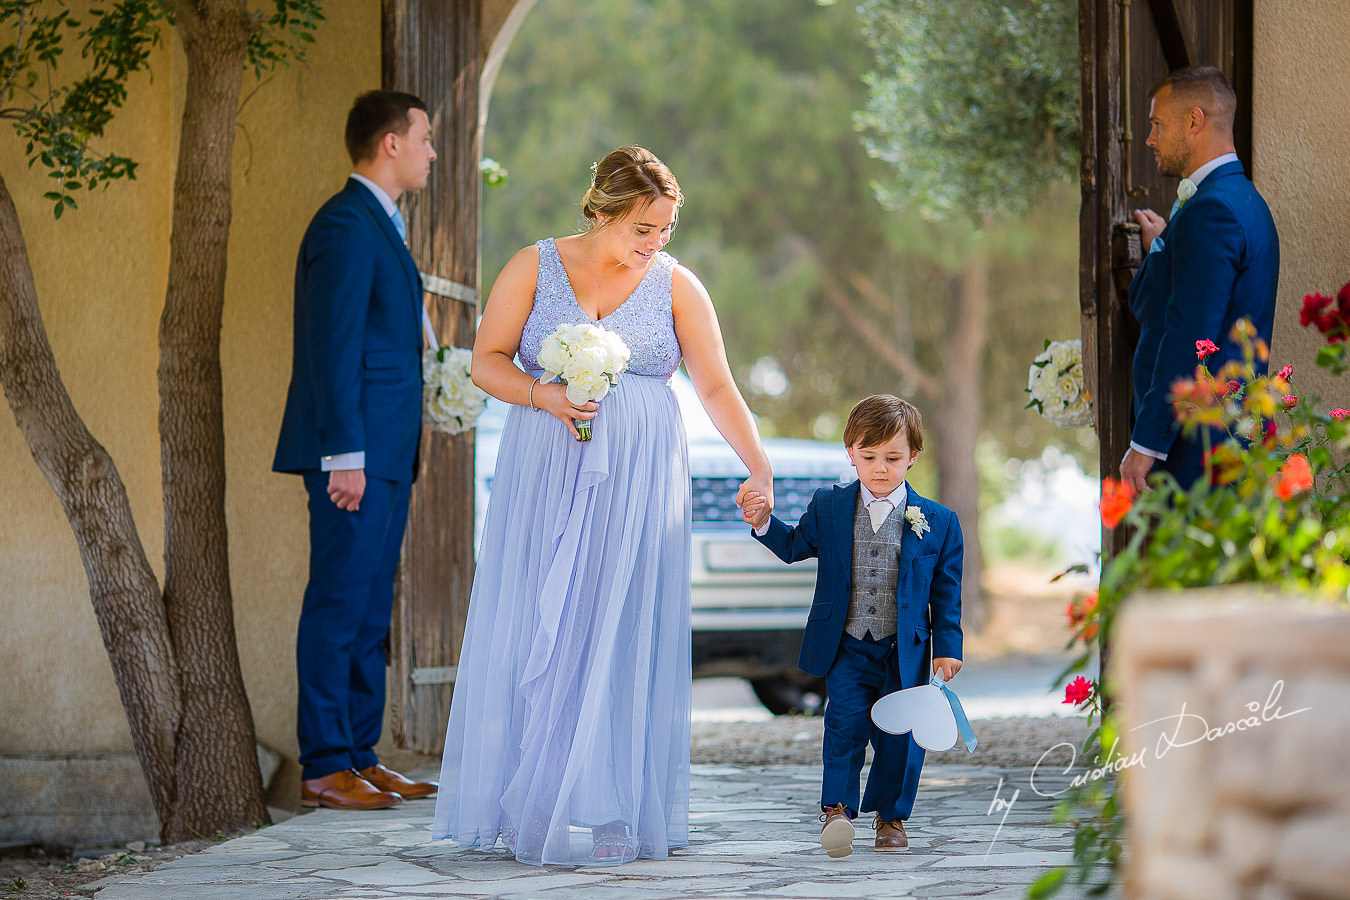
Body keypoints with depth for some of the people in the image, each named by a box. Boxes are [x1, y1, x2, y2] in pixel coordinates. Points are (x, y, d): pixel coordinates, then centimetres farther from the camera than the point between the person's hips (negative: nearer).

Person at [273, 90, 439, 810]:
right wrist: (344, 455, -21)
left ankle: (360, 757, 16)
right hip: (355, 453, -10)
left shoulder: (379, 225, 19)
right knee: (339, 606, -7)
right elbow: (334, 348, -18)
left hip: (384, 454, 10)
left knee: (371, 609, 11)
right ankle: (325, 768, -5)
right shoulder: (346, 225, -12)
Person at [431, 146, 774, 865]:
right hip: (546, 477, 0)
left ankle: (611, 811, -1)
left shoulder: (676, 286, 4)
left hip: (638, 483, 0)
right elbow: (487, 360, 3)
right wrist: (546, 396, -15)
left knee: (621, 636, -4)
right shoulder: (534, 268, 2)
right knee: (535, 633, -4)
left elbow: (716, 386, 0)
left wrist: (758, 463, -11)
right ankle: (528, 805, 4)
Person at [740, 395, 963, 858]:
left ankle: (890, 813, 21)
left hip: (904, 651, 0)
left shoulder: (938, 522, -1)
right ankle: (837, 808, -6)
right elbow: (794, 546, 17)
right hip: (845, 647, 0)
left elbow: (946, 592, 4)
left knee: (898, 733, 2)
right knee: (845, 724, -13)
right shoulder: (828, 507, 3)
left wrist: (947, 648, -1)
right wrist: (765, 524, -2)